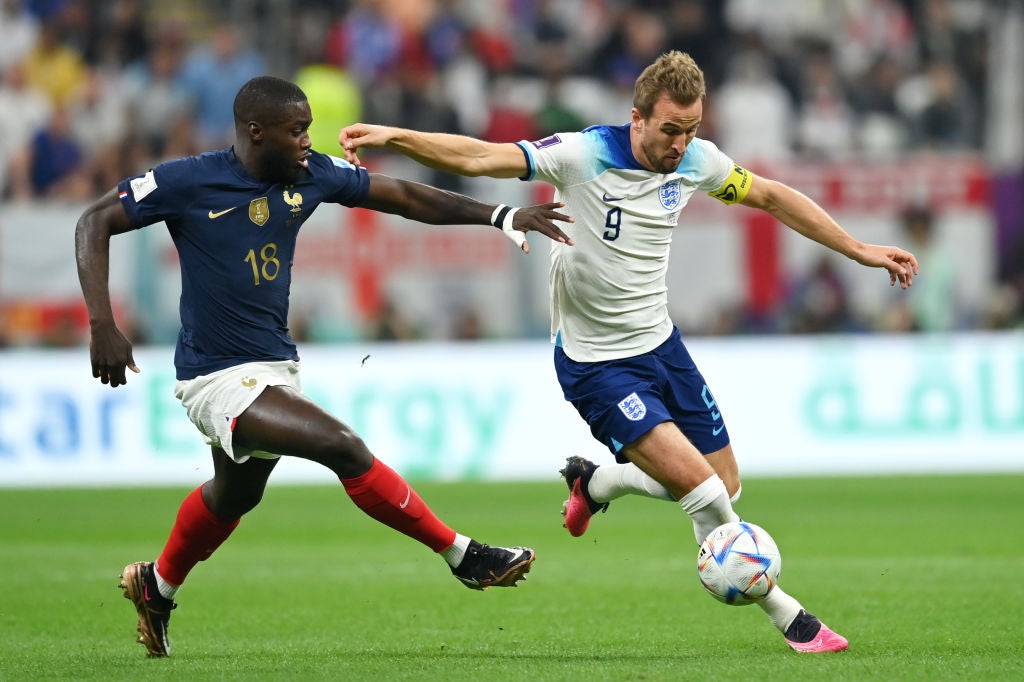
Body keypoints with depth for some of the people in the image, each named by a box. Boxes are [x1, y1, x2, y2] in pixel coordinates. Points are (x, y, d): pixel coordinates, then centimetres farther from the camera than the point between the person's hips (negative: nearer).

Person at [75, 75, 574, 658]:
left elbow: (401, 195, 6)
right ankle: (461, 555, -13)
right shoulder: (188, 182, -16)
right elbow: (96, 223, -10)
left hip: (276, 365, 8)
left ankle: (156, 587, 52)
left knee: (234, 496, 28)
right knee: (343, 446, -22)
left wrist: (502, 216, -1)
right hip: (218, 377, -8)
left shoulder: (311, 175, -1)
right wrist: (102, 324, -21)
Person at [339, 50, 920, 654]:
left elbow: (773, 197, 10)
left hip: (660, 343, 7)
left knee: (725, 485, 8)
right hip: (596, 363, -7)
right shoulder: (583, 155, -21)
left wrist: (860, 251, 11)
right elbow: (478, 158, -28)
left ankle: (597, 482, 32)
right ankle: (785, 614, -1)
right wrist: (392, 136, -41)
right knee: (698, 483, -18)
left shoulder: (696, 161, -5)